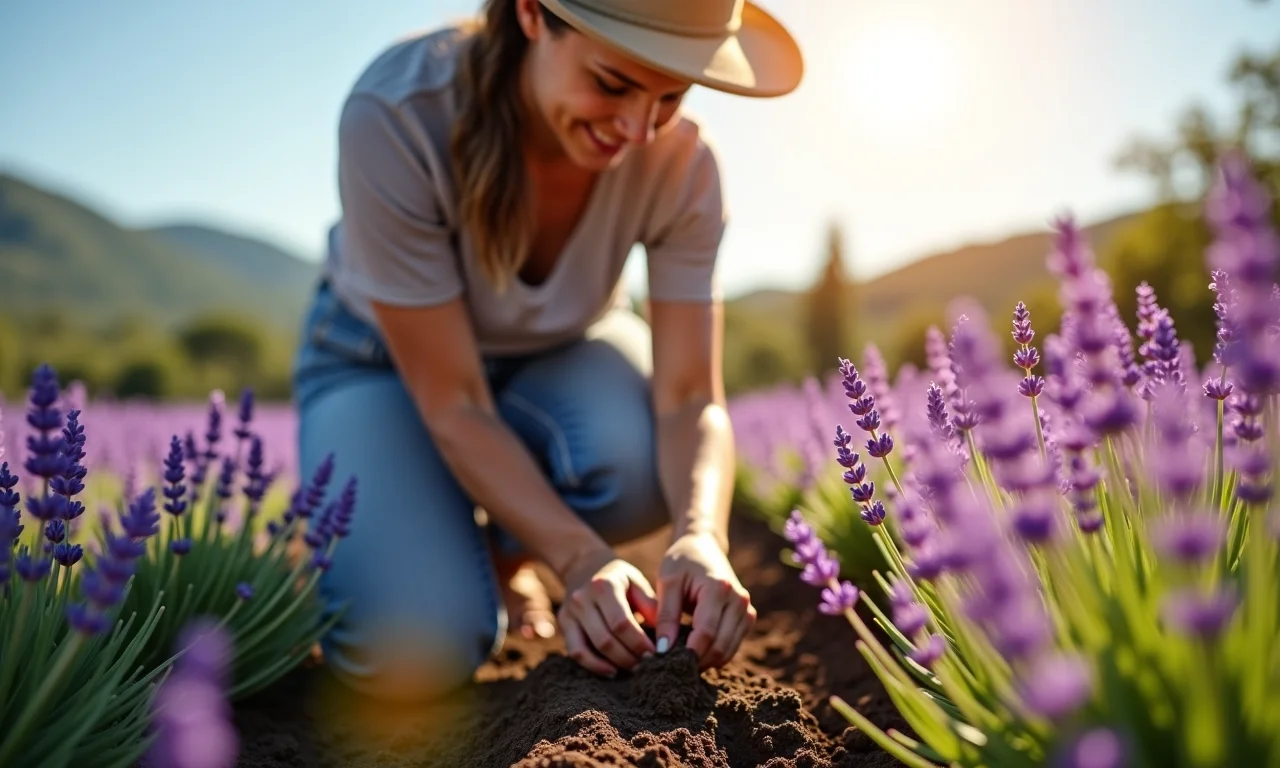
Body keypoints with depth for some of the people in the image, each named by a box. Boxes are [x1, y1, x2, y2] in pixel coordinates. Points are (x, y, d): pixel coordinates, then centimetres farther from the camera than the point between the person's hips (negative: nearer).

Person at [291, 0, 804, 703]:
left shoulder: (680, 160, -25)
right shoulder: (394, 116, -34)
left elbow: (690, 397, -24)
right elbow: (452, 403, -30)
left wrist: (701, 539, -44)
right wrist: (582, 559, -38)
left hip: (560, 354, 3)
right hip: (382, 357, -3)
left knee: (647, 463, -33)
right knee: (416, 651, -25)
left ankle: (504, 551, 3)